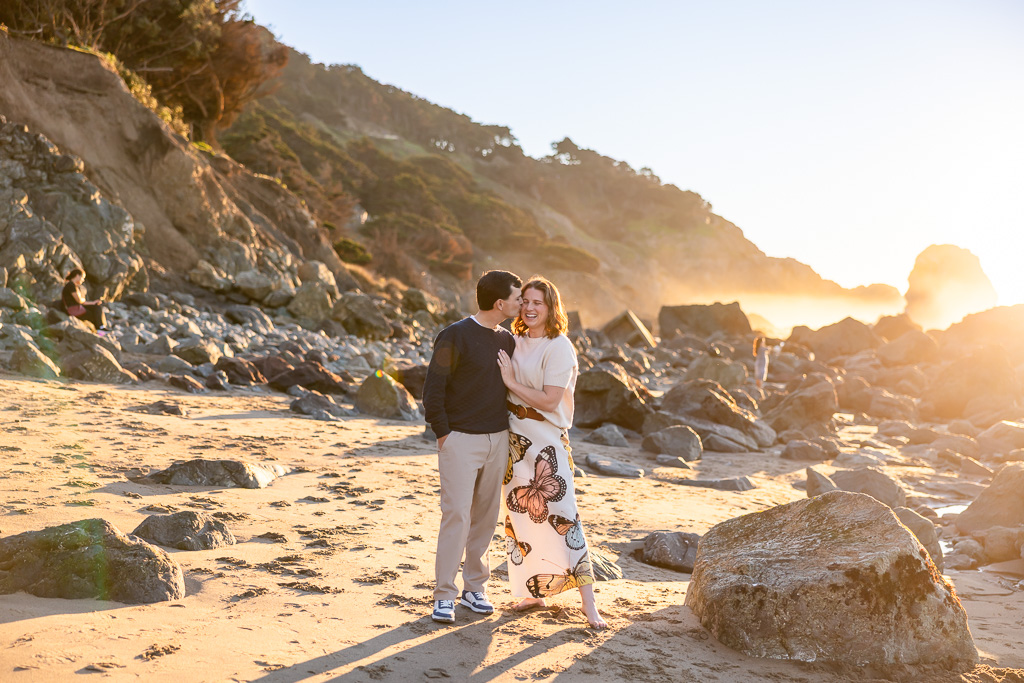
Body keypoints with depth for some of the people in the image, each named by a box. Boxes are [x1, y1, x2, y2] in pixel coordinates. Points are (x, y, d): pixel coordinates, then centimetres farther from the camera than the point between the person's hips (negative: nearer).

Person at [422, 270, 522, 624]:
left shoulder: (506, 340, 9)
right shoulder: (455, 336, -11)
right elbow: (433, 389, -11)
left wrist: (506, 428, 13)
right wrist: (442, 433, -11)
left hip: (497, 439, 6)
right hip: (461, 439, -6)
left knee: (486, 515, 10)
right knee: (457, 515, -8)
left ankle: (475, 587, 21)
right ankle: (444, 595, -1)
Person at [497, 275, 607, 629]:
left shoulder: (559, 347, -10)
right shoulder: (515, 342, 9)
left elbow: (549, 401, -16)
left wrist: (511, 381, -14)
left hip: (546, 441, -7)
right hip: (514, 438, 7)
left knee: (561, 514, -9)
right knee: (521, 515, 10)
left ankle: (589, 602, -5)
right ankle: (534, 591, 22)